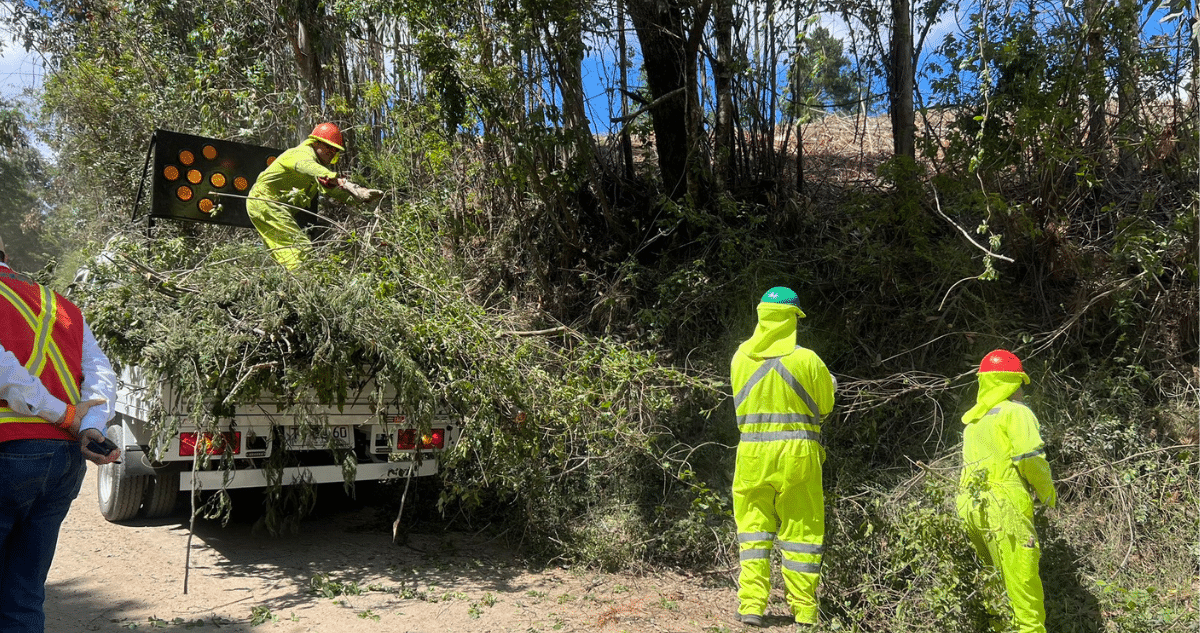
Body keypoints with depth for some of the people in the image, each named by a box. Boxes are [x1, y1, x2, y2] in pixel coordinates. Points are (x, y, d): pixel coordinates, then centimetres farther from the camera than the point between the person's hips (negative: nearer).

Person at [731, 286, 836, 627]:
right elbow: (824, 406, 4)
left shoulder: (741, 357, -1)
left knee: (753, 529, 11)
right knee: (801, 532, 9)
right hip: (798, 454, -2)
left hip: (753, 454, 2)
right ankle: (804, 609, 17)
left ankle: (751, 606, 8)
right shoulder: (807, 360, -9)